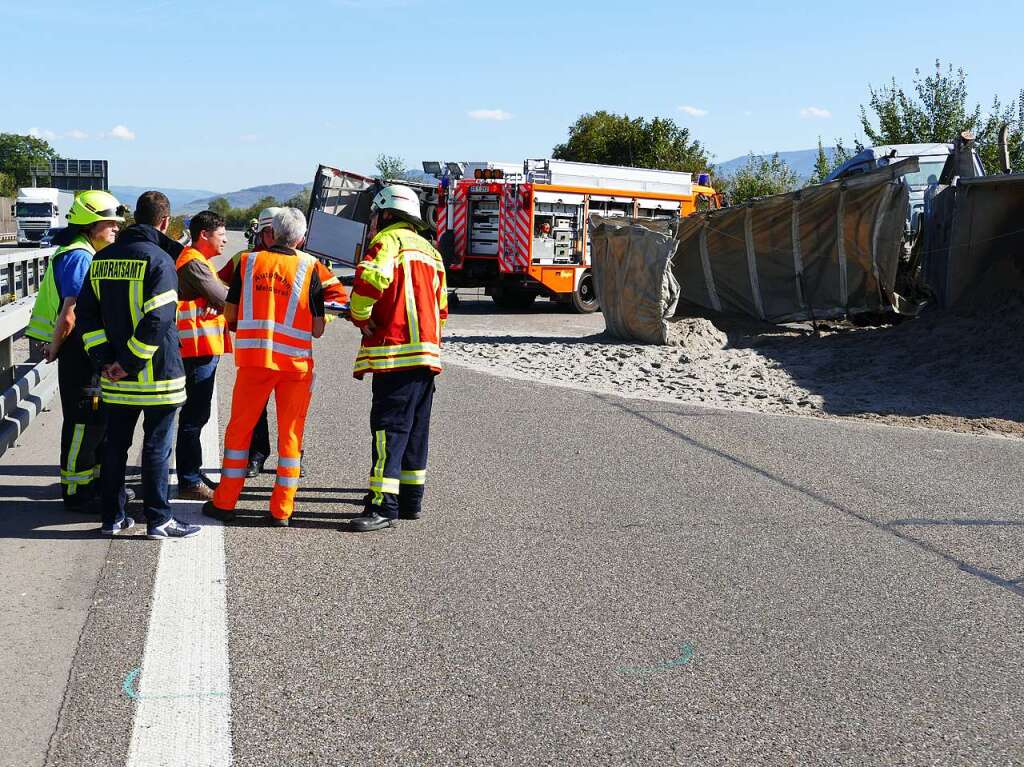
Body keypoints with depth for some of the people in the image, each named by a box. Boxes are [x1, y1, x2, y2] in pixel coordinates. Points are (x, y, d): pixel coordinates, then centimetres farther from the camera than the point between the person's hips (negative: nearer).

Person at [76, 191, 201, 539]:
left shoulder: (101, 259, 8)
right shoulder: (159, 259, -13)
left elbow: (86, 312, 6)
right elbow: (158, 319, -22)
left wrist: (104, 359, 1)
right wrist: (130, 363, -15)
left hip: (116, 377, 6)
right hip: (156, 375, -6)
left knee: (115, 445, 14)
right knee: (157, 447, 3)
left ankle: (111, 517, 20)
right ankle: (158, 520, 8)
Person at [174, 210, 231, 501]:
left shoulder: (199, 261, 20)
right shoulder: (194, 264, -14)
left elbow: (215, 295, 15)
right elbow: (225, 299, -15)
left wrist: (214, 304, -5)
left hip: (202, 348, 11)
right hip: (199, 348, -11)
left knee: (195, 414, 17)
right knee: (194, 415, -7)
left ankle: (193, 474, 27)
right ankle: (189, 482, -3)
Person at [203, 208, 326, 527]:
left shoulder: (248, 262, 3)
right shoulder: (309, 267, -2)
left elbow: (229, 314, 8)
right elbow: (318, 329, -3)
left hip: (253, 358, 1)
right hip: (295, 360, -1)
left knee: (239, 429, 12)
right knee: (290, 434, 8)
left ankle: (225, 503, 15)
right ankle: (281, 510, 10)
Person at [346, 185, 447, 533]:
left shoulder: (390, 240, -5)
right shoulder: (429, 250, 22)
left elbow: (370, 278, -24)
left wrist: (360, 318, -9)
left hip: (395, 352, -9)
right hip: (427, 354, 9)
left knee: (388, 428, -10)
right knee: (415, 429, 14)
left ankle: (383, 506, -13)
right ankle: (411, 500, 21)